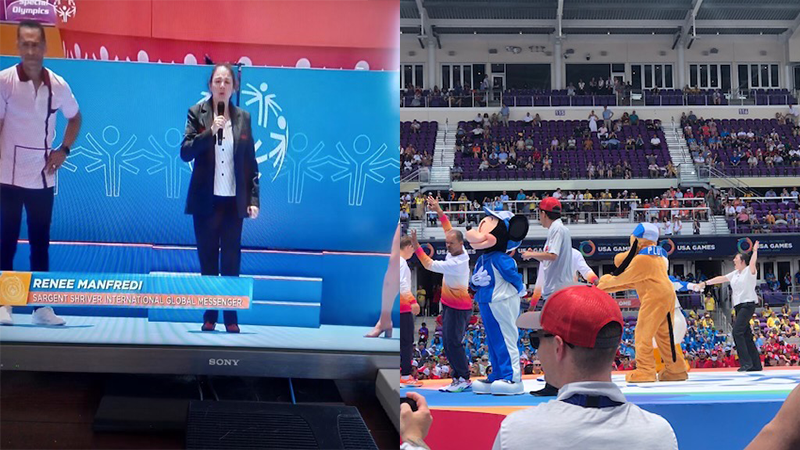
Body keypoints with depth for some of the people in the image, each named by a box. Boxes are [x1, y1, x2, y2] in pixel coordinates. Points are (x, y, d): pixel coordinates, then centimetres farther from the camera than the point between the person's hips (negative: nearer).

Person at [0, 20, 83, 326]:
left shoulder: (58, 85, 3)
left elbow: (75, 118, 20)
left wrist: (64, 150, 7)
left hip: (43, 177, 3)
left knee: (41, 242, 7)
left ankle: (41, 306, 13)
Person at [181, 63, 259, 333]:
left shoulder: (243, 117, 6)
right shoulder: (197, 113, 1)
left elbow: (251, 162, 7)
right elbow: (185, 153, -7)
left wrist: (254, 199, 1)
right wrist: (210, 131, -20)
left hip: (234, 201, 1)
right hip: (206, 200, -1)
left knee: (231, 261, 2)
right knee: (208, 261, 4)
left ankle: (231, 318, 7)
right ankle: (209, 316, 11)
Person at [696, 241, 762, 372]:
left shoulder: (749, 271, -3)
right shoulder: (735, 274, 19)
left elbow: (752, 262, -23)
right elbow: (721, 278, 19)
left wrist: (755, 250, -17)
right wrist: (705, 283, 17)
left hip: (748, 304, -8)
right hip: (738, 306, 8)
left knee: (737, 331, -18)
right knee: (746, 334, 6)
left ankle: (746, 362, -17)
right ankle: (756, 364, 8)